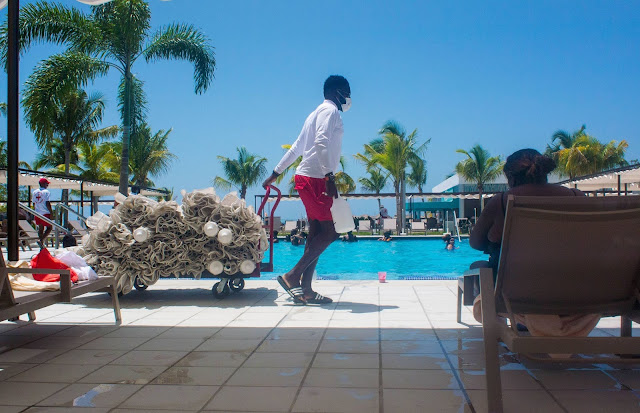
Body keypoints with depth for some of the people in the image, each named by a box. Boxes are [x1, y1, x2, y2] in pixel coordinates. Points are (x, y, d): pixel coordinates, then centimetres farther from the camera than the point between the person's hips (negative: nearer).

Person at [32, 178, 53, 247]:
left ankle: (42, 244, 15)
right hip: (45, 213, -6)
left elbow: (34, 204, 14)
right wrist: (51, 212, -9)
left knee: (40, 229, 13)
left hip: (37, 214, 6)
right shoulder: (46, 192, -9)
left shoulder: (34, 192, 10)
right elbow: (47, 204, -16)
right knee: (49, 227, 6)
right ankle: (42, 240, -13)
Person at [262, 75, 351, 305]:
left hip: (310, 180, 10)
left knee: (317, 233, 6)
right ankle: (293, 276, -9)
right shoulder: (330, 111, -5)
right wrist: (330, 176, -29)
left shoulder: (318, 113, 25)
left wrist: (276, 173, 26)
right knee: (330, 232, -11)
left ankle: (305, 289, 5)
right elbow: (321, 143, -22)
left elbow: (296, 147, 25)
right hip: (314, 179, -10)